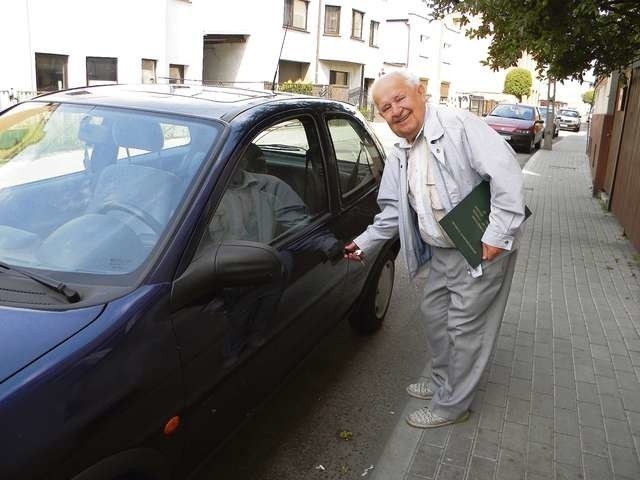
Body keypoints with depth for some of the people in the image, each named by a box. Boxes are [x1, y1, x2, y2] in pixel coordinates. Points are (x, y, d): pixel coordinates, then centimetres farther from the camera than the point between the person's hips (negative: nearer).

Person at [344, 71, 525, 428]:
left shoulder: (458, 125, -19)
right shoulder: (399, 156, 8)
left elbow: (506, 171, -26)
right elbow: (393, 209, 18)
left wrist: (499, 234, -28)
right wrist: (365, 242, 12)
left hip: (483, 248, -8)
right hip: (441, 252, 9)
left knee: (465, 326, 1)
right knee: (434, 313, 19)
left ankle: (452, 406, 18)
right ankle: (444, 382, 41)